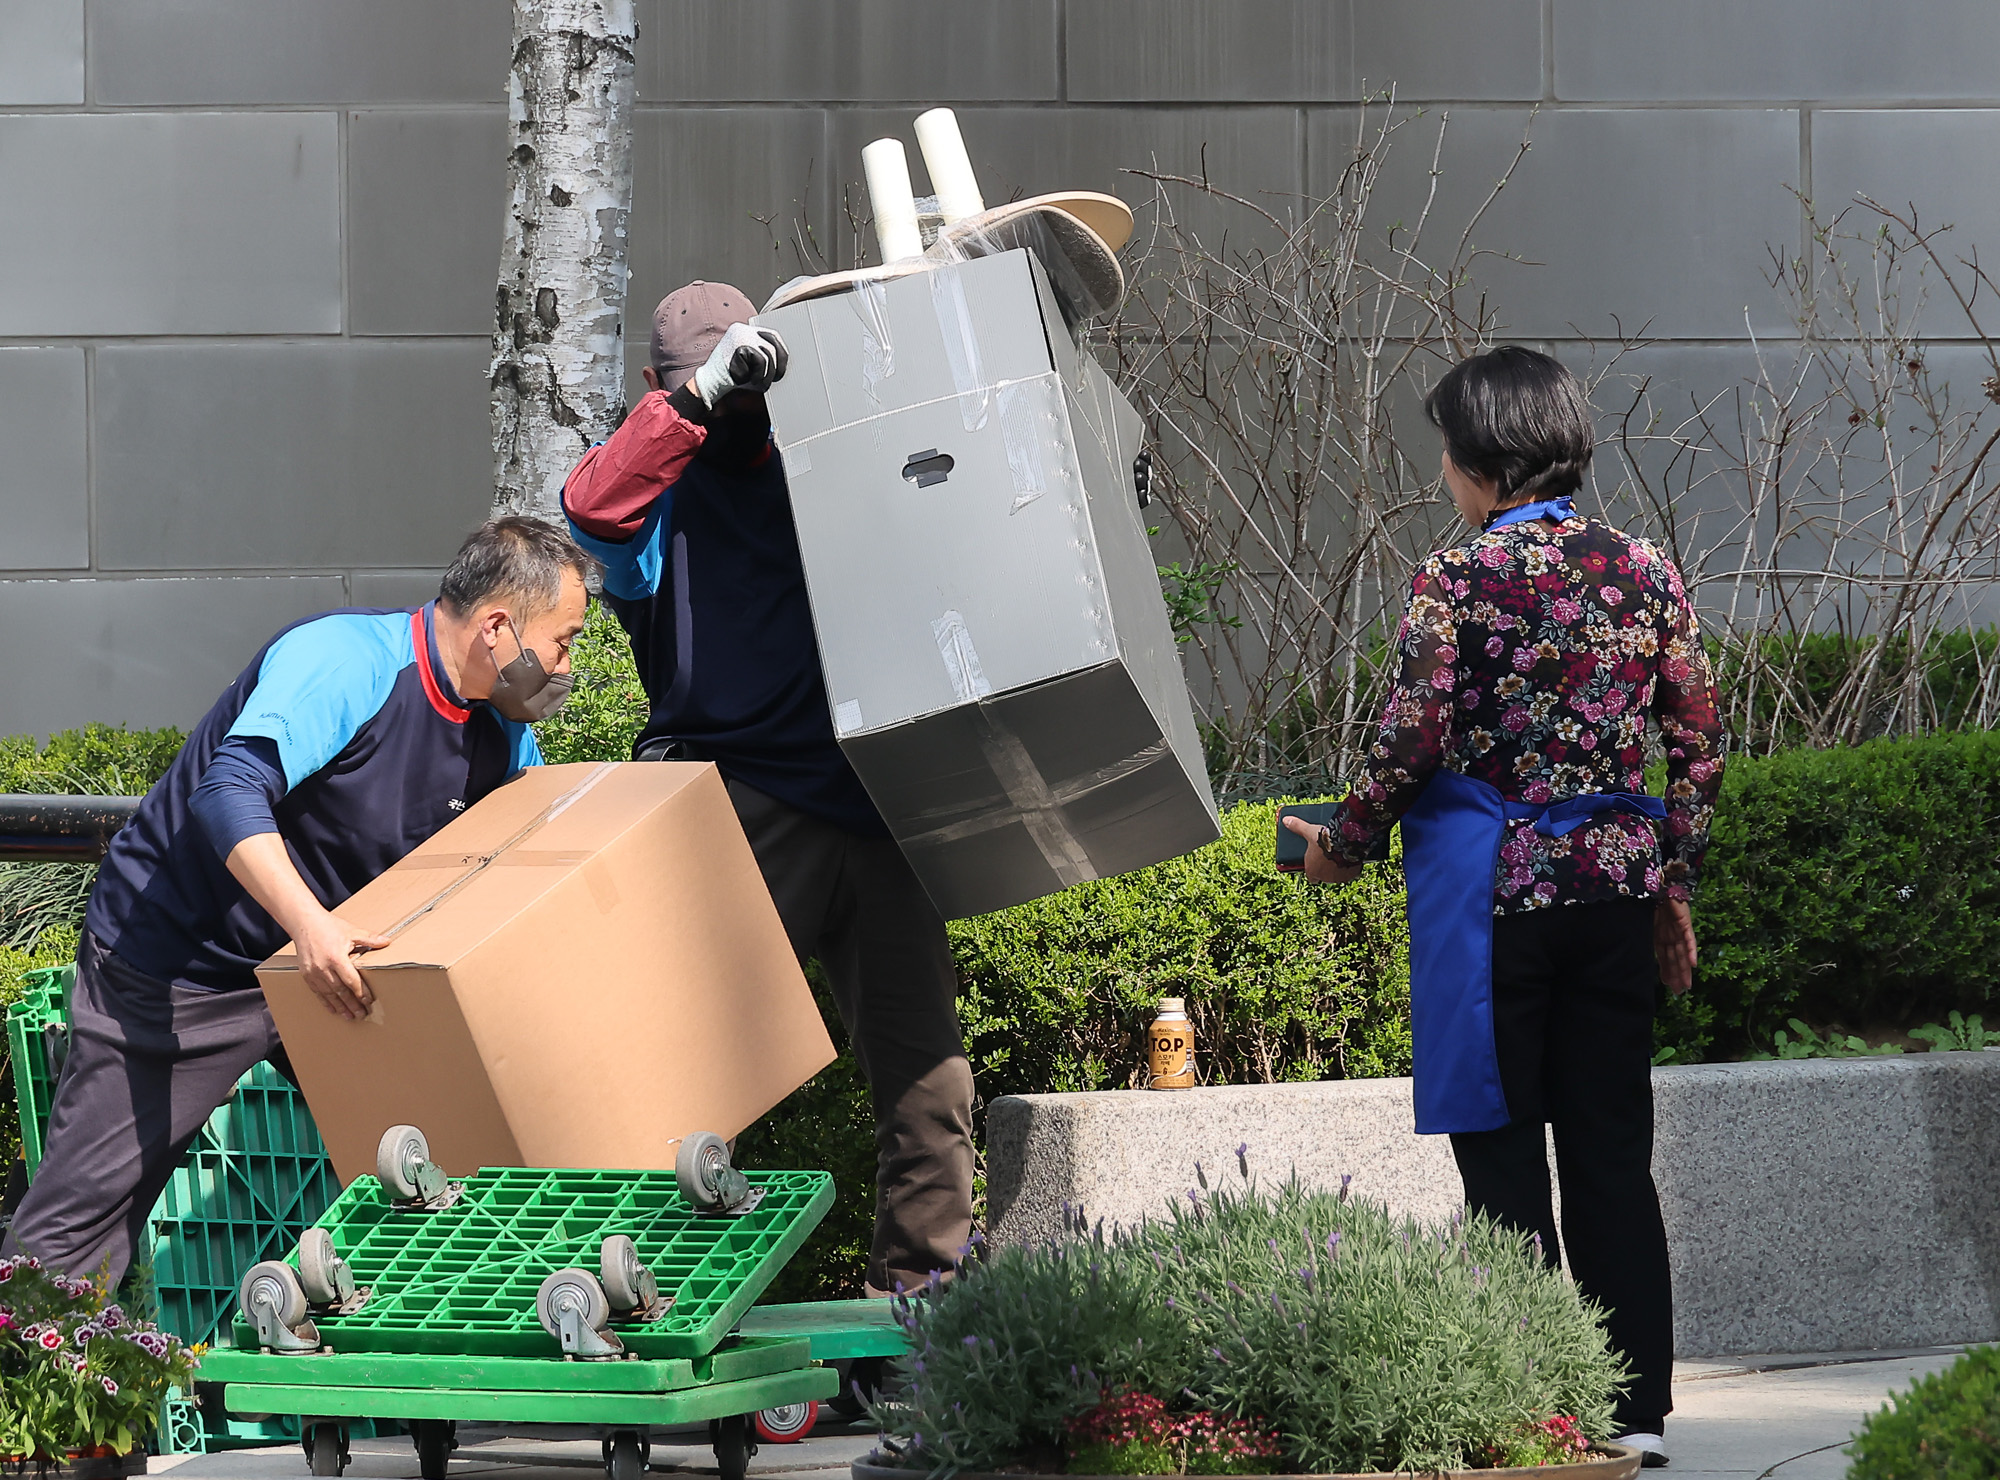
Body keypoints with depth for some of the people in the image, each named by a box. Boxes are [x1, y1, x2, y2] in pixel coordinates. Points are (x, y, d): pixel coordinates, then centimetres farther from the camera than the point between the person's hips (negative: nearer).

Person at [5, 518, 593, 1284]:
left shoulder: (503, 731, 3)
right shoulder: (345, 661, -24)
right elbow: (230, 793, -36)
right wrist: (308, 924, -49)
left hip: (336, 964, 8)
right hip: (176, 960, -8)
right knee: (79, 1216, -8)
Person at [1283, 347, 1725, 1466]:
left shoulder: (1459, 579, -9)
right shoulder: (1645, 571, 5)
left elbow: (1415, 742, -13)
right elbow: (1700, 743, 6)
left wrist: (1345, 845, 3)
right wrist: (1675, 883, 15)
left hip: (1491, 880, -4)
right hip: (1616, 876, 4)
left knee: (1503, 1152, 2)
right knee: (1612, 1151, 9)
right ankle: (1636, 1405, 9)